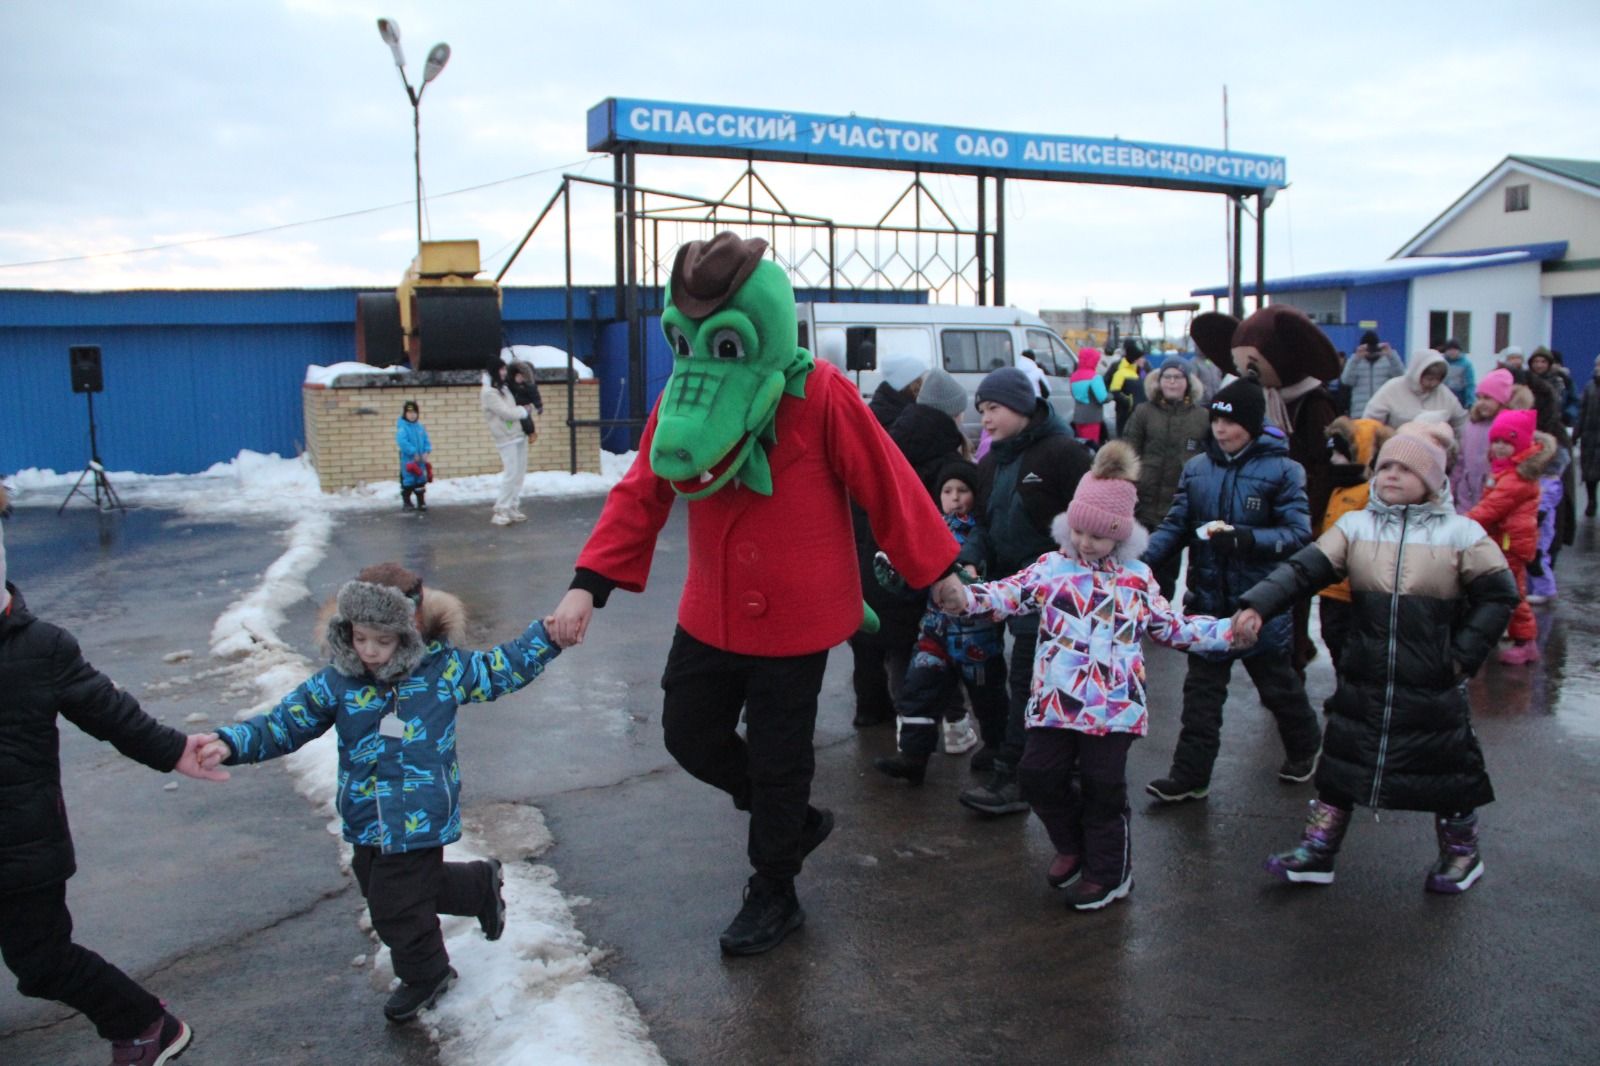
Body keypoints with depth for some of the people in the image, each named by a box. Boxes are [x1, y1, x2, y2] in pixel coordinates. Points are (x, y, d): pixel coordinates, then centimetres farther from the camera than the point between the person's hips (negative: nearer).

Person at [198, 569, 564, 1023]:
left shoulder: (443, 669, -10)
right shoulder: (335, 684, -6)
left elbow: (501, 669, 3)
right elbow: (282, 725, -4)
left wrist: (548, 635, -6)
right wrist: (230, 744, -19)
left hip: (419, 820, -4)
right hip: (366, 822, 4)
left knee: (396, 907, 4)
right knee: (418, 885, 20)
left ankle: (424, 974, 34)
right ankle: (481, 885, 46)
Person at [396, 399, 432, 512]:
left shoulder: (420, 426, 6)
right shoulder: (402, 426, -12)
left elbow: (426, 441, 9)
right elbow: (402, 442, -22)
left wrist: (426, 452, -8)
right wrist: (414, 453, -22)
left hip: (420, 459, 5)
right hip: (407, 459, -5)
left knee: (421, 480, 9)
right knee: (408, 481, 0)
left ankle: (421, 502, 17)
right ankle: (406, 502, 14)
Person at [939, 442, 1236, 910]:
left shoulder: (1137, 577, 7)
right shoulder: (1051, 566, 4)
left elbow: (1171, 626, 16)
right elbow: (1012, 593, -9)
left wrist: (1227, 631, 9)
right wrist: (967, 597, -27)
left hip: (1113, 704, -1)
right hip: (1056, 698, 1)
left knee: (1103, 784, 2)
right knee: (1040, 774, 2)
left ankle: (1108, 871, 23)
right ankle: (1072, 845, 29)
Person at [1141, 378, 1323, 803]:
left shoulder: (1281, 470, -11)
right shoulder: (1197, 468, 0)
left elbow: (1298, 533, -15)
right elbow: (1175, 526, 0)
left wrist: (1245, 538, -29)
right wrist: (1141, 558, -16)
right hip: (1208, 600, 3)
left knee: (1278, 683, 17)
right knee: (1201, 691, 8)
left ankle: (1304, 748, 42)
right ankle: (1189, 776, 15)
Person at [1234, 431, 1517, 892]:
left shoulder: (1460, 533, -4)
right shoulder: (1354, 526, 1)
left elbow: (1498, 594, 1)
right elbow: (1303, 570, -9)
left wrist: (1464, 654, -6)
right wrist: (1258, 605, -24)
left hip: (1434, 686, -2)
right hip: (1363, 681, 2)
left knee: (1449, 770, 11)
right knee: (1339, 765, 8)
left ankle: (1461, 853, 34)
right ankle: (1316, 851, 20)